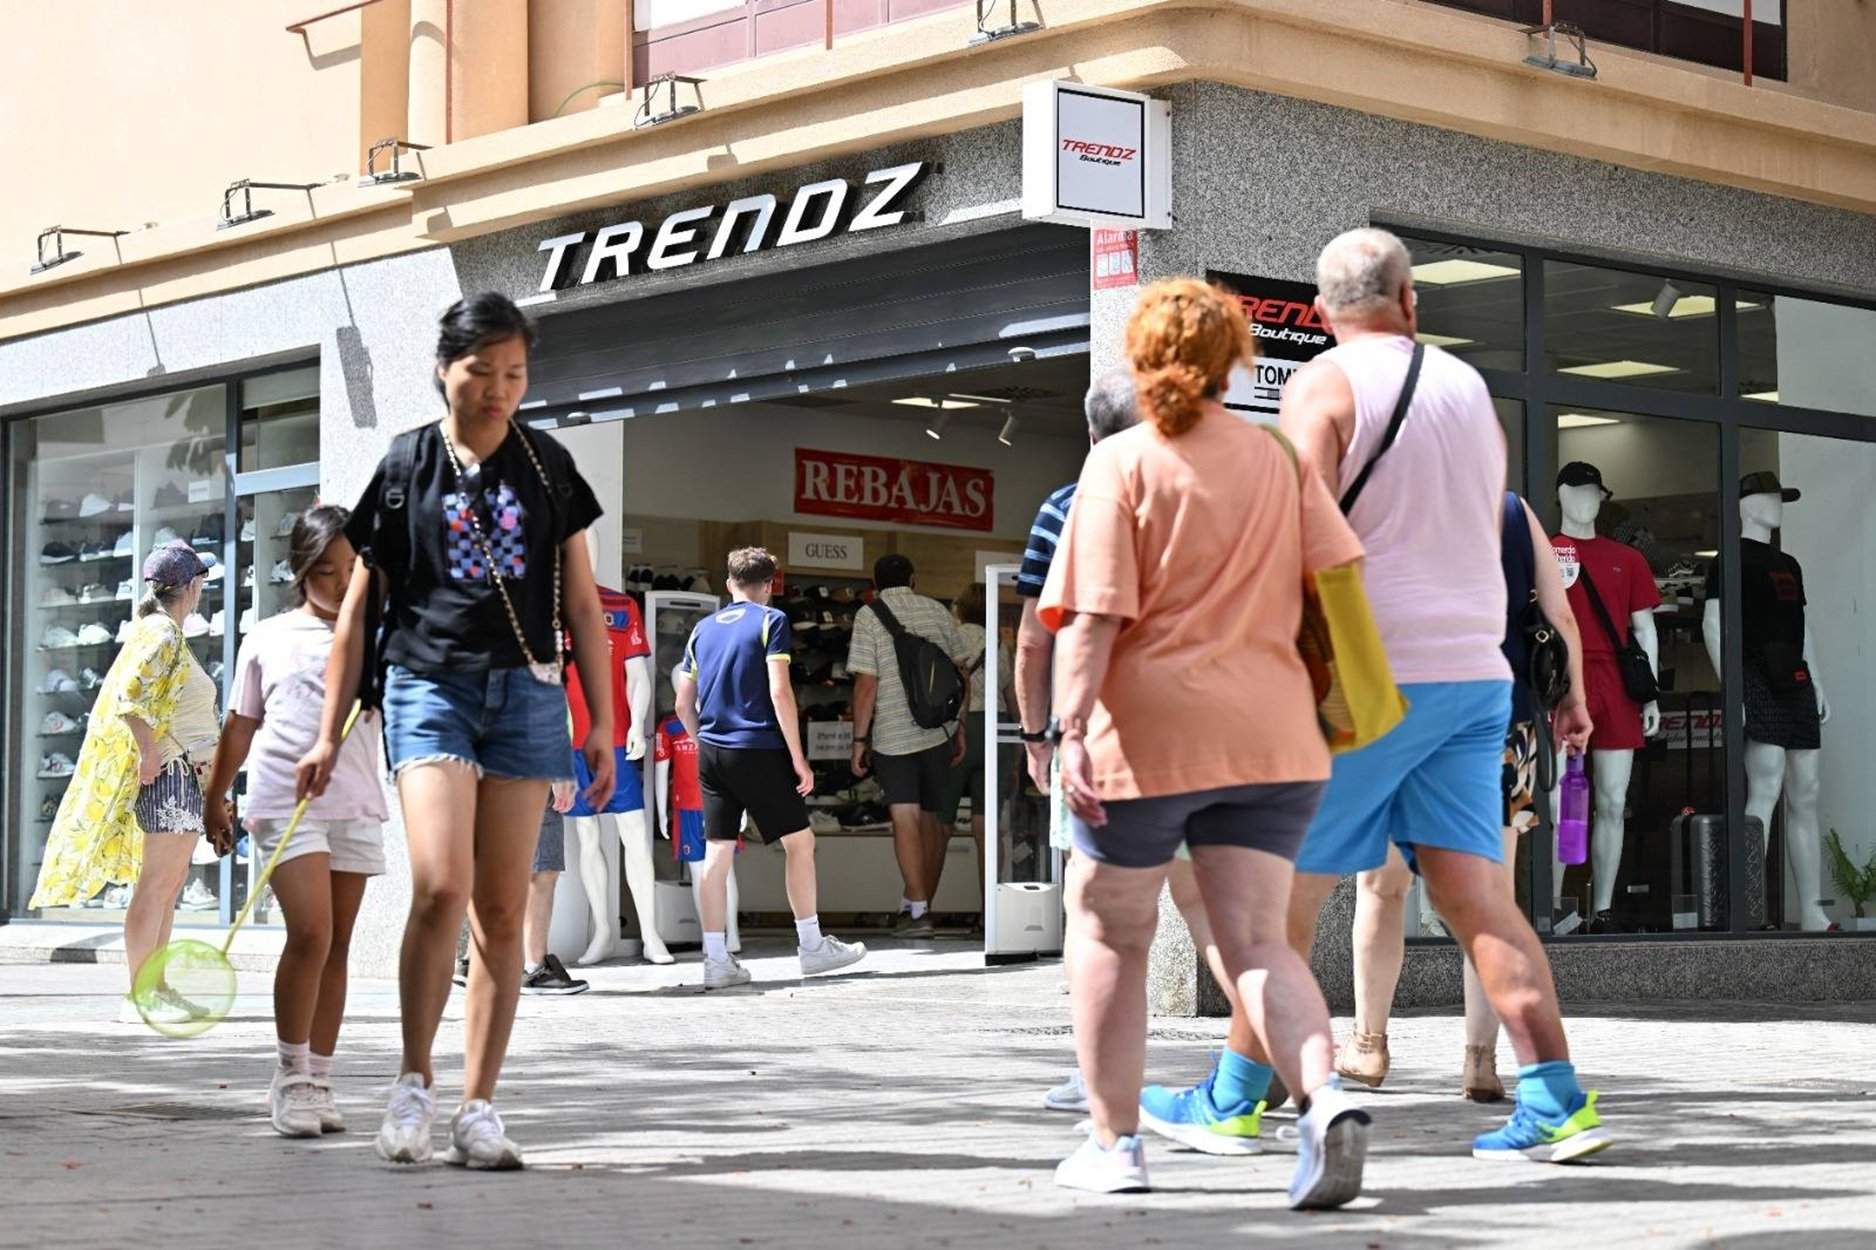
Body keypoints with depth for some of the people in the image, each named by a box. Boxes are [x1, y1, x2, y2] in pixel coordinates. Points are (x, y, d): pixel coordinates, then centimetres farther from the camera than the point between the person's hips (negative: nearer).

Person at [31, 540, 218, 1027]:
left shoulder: (167, 633, 18)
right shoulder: (162, 633, -11)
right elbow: (130, 698, -22)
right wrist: (150, 754, -20)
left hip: (185, 773, 10)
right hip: (170, 770, -10)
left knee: (171, 883, 11)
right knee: (155, 882, -10)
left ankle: (157, 987, 14)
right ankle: (136, 996, -10)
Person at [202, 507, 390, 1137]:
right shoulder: (268, 638, 10)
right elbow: (241, 725, 16)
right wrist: (214, 799, 18)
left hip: (355, 807, 3)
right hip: (285, 802, -3)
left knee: (337, 946, 5)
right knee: (310, 932, -17)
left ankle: (316, 1082, 12)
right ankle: (290, 1075, -5)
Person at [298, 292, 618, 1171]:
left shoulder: (549, 467, 10)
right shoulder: (404, 467, 5)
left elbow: (581, 606, 13)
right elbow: (356, 611, 9)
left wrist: (601, 722, 7)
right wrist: (328, 734, 6)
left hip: (526, 693, 2)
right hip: (429, 685, -2)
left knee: (502, 911, 2)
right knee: (440, 886, -19)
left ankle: (477, 1110, 7)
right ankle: (414, 1082, -4)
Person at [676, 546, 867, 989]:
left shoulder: (703, 629, 12)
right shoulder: (771, 621, -4)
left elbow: (683, 704, 12)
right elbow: (780, 693, -13)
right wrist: (798, 757, -8)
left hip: (711, 753, 6)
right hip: (758, 751, -5)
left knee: (717, 854, 5)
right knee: (800, 842, 7)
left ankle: (716, 960, 4)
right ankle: (811, 945, 12)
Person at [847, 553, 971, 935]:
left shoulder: (869, 616, -3)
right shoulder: (937, 610, 8)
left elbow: (866, 683, -9)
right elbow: (960, 671, 8)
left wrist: (859, 739, -3)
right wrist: (961, 727, 14)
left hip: (892, 734, -4)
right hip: (938, 731, 4)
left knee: (905, 818, -5)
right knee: (932, 819, 12)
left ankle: (917, 909, -12)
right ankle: (921, 902, 21)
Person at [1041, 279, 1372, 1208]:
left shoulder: (1122, 462, -6)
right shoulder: (1278, 457, 8)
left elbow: (1096, 615, -14)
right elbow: (1338, 576, 3)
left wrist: (1071, 728, -17)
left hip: (1148, 735, -4)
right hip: (1269, 739, 4)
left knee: (1107, 935, 14)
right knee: (1257, 943, 3)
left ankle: (1114, 1142, 16)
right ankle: (1325, 1097, -21)